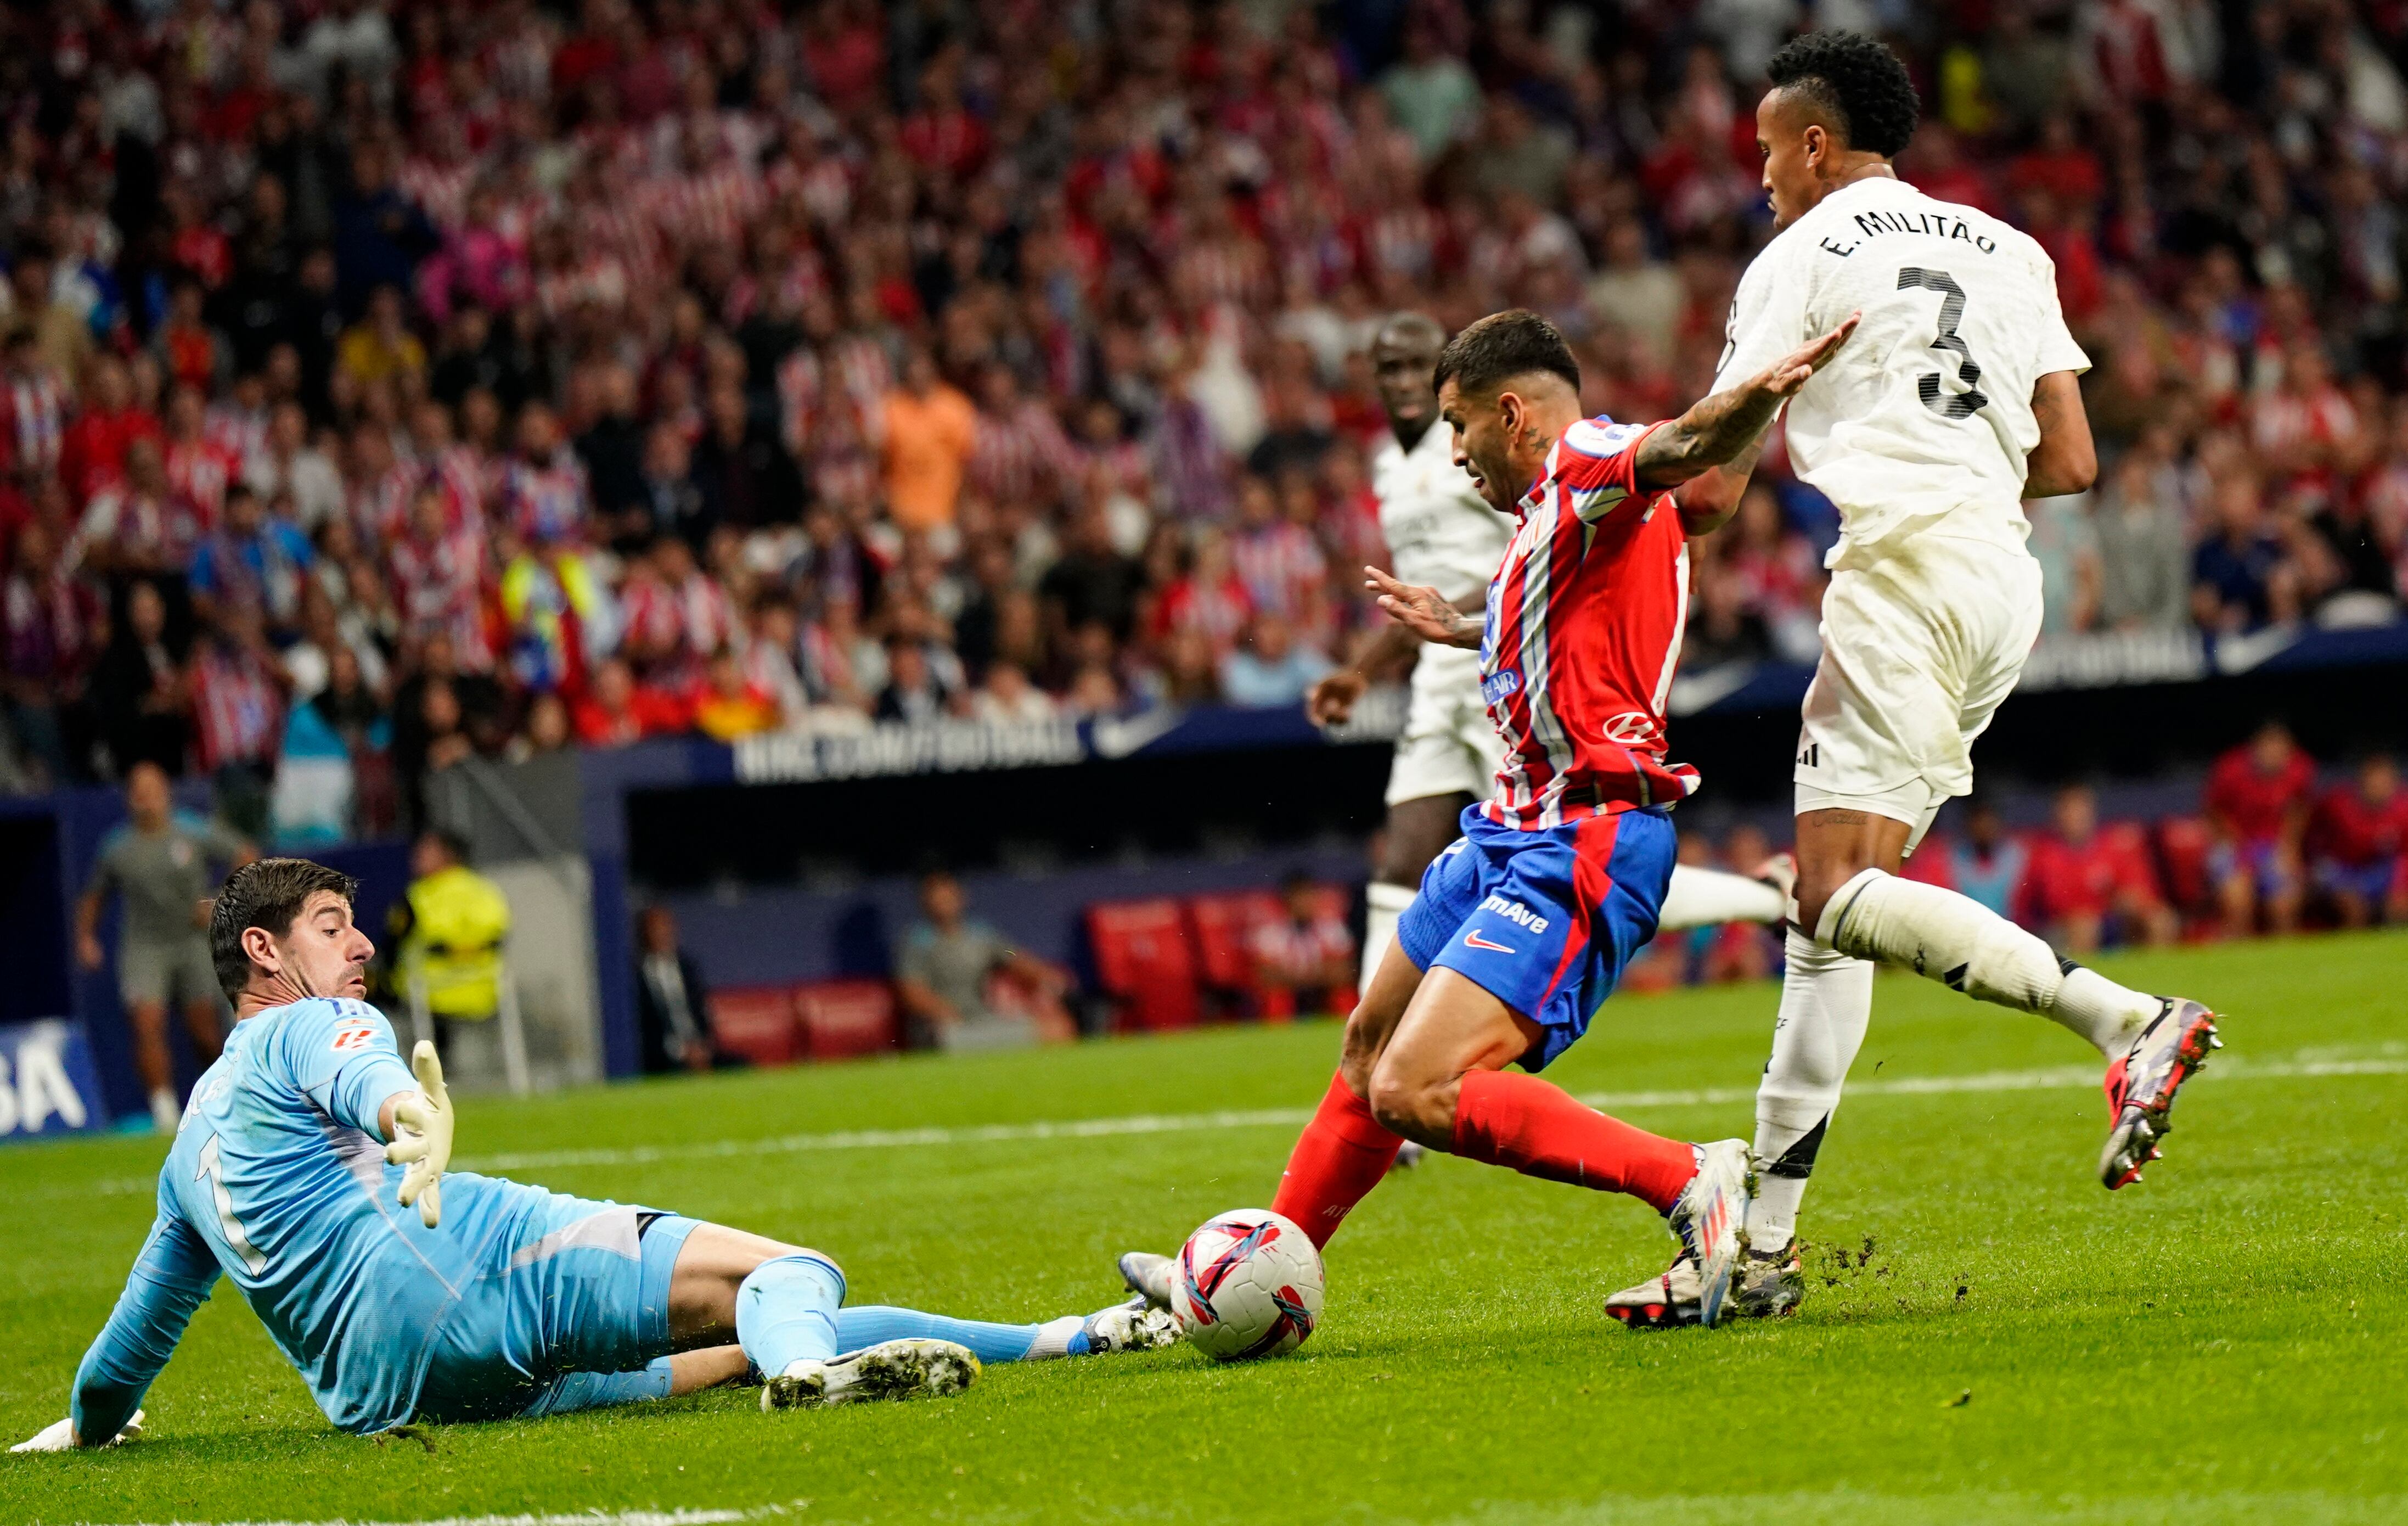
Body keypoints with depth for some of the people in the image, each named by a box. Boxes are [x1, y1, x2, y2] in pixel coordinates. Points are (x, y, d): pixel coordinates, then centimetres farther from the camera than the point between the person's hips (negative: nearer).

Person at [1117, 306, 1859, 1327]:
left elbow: (1691, 449, -36)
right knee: (1370, 1042, 25)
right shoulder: (1553, 511, 17)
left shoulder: (1587, 463, -13)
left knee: (1415, 1094, -22)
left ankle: (1693, 1183, -19)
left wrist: (1765, 390, -57)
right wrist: (1459, 629, 52)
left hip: (1578, 851, -11)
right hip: (1516, 831, 11)